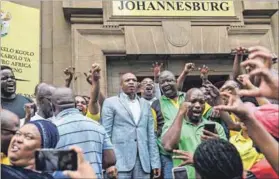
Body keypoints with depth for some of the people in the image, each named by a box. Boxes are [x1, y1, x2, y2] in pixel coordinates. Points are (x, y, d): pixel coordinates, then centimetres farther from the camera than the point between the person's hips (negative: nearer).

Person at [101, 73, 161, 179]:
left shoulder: (145, 104, 15)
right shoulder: (110, 102, 3)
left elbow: (151, 134, 13)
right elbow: (106, 133, 0)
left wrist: (155, 162, 7)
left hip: (143, 161, 4)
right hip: (120, 160, -3)